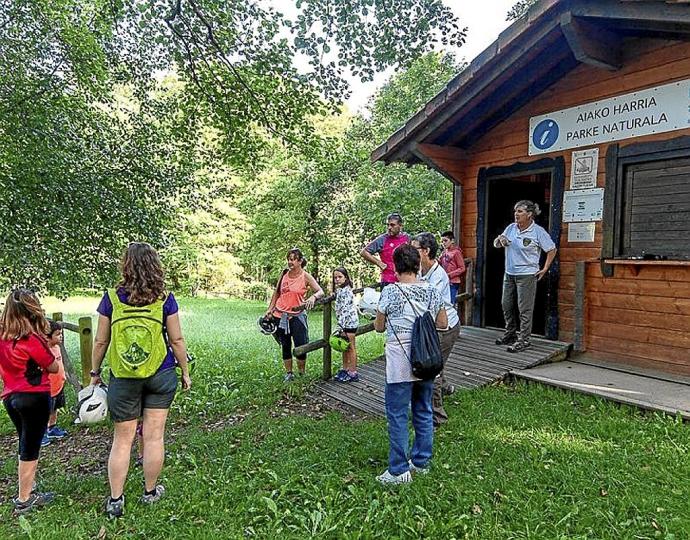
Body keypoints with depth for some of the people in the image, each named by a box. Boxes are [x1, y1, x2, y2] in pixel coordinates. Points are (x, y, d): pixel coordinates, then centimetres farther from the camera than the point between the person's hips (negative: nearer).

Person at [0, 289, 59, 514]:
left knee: (26, 446, 20)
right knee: (30, 449, 5)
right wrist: (52, 351, 6)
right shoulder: (32, 339, -21)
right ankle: (24, 500, 15)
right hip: (35, 397, -7)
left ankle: (28, 492, 30)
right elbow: (53, 368, -11)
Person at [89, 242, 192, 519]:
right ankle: (150, 492, 26)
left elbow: (100, 342, 0)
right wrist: (185, 371, 8)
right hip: (160, 376, 0)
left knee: (122, 440, 13)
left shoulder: (111, 298, -7)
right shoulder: (164, 298, -8)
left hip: (123, 379, 0)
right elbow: (176, 340, -4)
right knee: (154, 437, 11)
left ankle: (115, 500, 20)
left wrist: (94, 372, 14)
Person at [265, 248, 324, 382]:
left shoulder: (305, 276, -6)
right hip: (280, 315, 4)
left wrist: (313, 297, -34)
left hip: (296, 315, -4)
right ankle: (289, 373, 23)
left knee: (300, 346, -6)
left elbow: (320, 292, -13)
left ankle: (302, 374, 15)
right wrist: (270, 309, 9)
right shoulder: (284, 274, 5)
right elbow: (277, 293, 16)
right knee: (285, 346, 11)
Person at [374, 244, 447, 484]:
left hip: (400, 364, -5)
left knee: (397, 415, 5)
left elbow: (379, 327, -2)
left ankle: (399, 470, 11)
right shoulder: (432, 291, 1)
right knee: (423, 412, 17)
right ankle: (421, 461, 30)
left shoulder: (390, 292, -12)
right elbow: (443, 323, 11)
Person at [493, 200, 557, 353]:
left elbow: (552, 250, -1)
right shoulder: (511, 228, 5)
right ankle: (511, 334, 29)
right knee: (506, 305, 13)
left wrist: (544, 269, -4)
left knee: (525, 309, -3)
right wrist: (499, 240, -11)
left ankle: (523, 340, 5)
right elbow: (496, 244, 12)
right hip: (509, 273, 7)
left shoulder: (538, 231, -9)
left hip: (526, 275, -6)